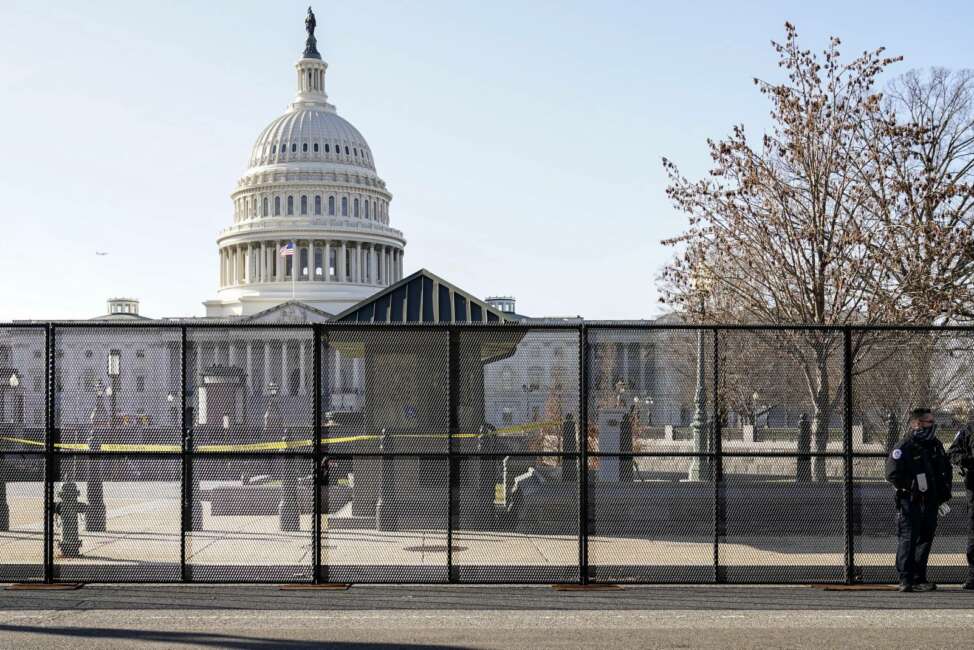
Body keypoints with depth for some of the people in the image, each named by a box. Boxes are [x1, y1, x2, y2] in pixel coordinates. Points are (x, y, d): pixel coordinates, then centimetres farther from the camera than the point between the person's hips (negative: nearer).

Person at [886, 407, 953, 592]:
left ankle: (919, 578, 19)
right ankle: (905, 580, -6)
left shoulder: (936, 445, 12)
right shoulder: (904, 447, -10)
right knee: (908, 539, -8)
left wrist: (943, 496, 15)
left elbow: (947, 471, 22)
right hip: (910, 502, -7)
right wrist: (913, 484, -18)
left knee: (926, 538, 10)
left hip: (930, 502, 7)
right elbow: (892, 474, -15)